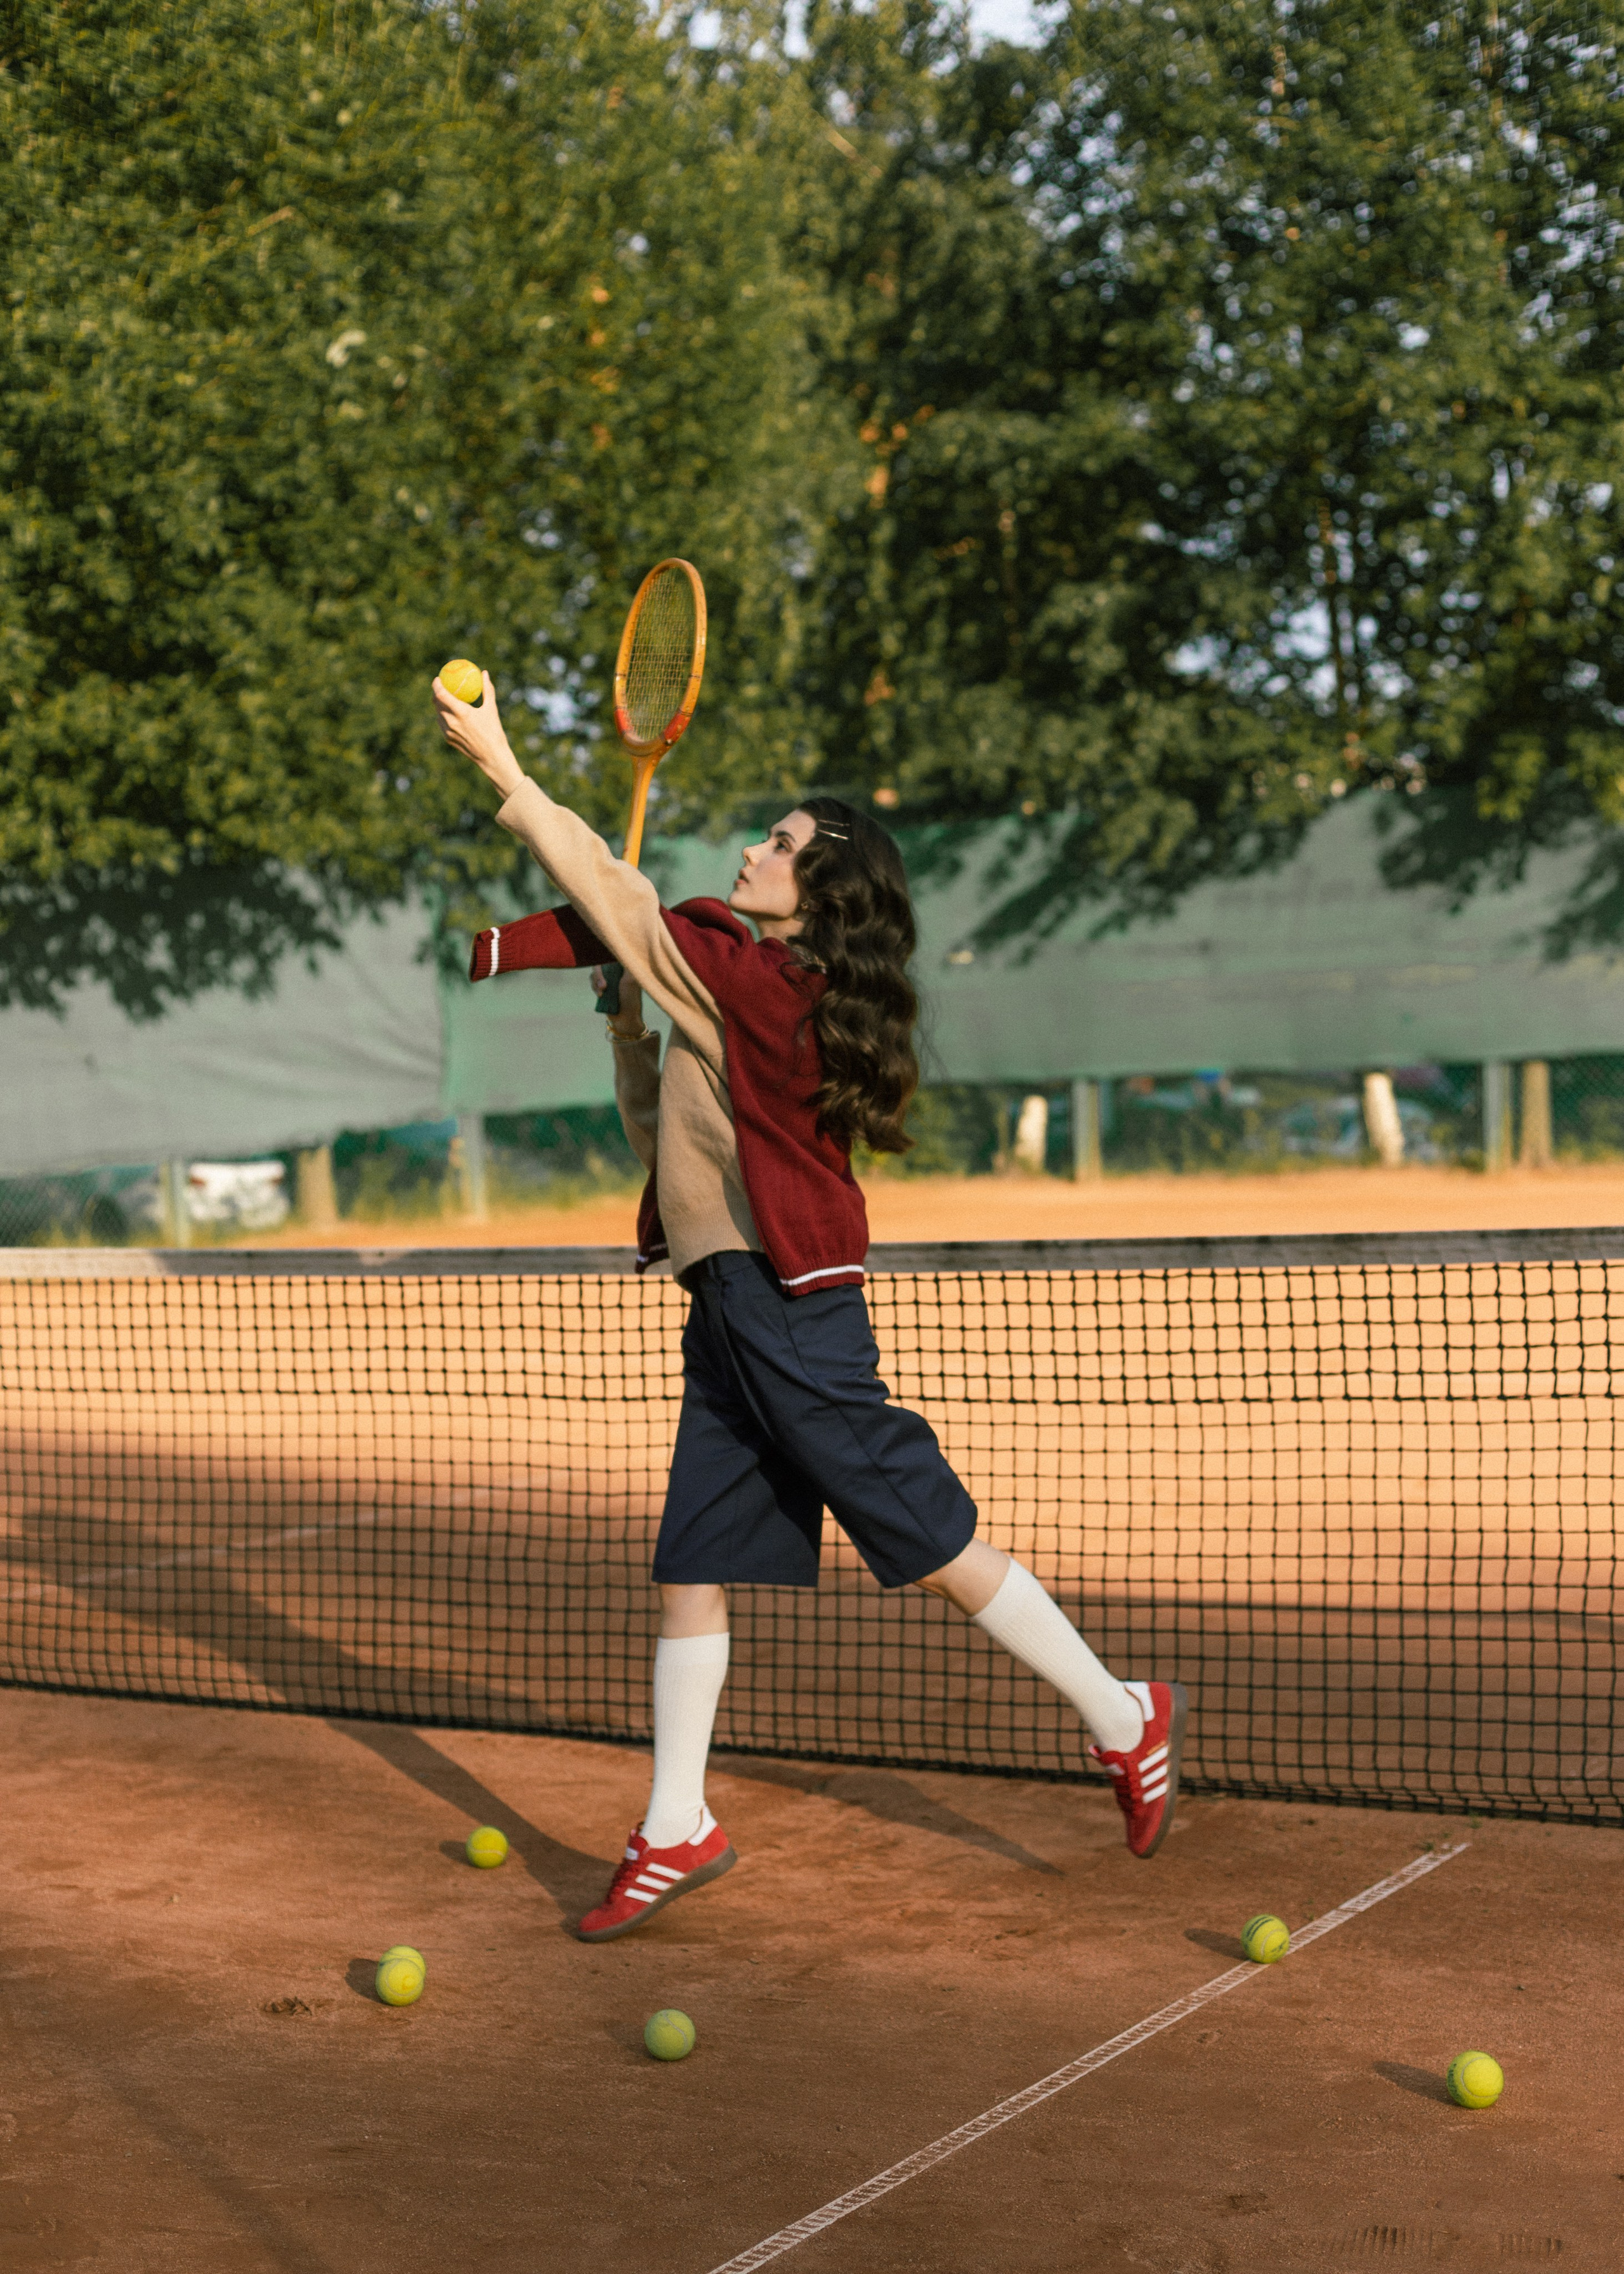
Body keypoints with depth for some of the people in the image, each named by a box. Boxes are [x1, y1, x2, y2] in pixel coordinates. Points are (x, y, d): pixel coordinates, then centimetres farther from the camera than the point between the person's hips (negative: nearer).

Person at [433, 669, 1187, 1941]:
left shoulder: (752, 975, -11)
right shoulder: (758, 1001, 15)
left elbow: (614, 900, -9)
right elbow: (665, 1136, 24)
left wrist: (502, 766, -3)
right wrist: (628, 1015, 15)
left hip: (790, 1313, -10)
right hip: (733, 1313, 10)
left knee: (933, 1542, -3)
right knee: (692, 1574, 9)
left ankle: (1127, 1721, 13)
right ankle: (678, 1833, 17)